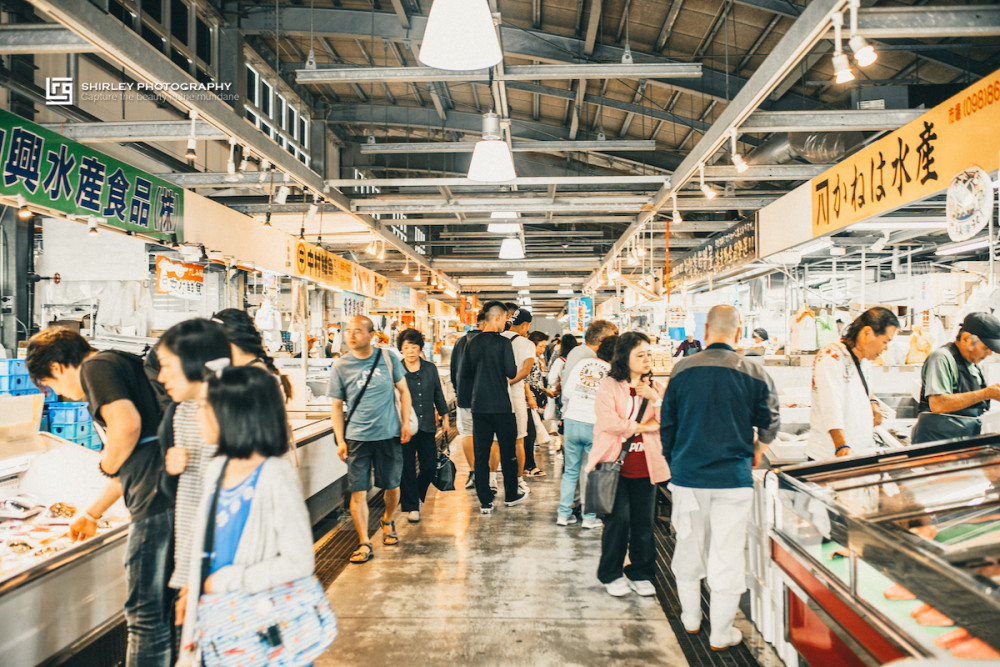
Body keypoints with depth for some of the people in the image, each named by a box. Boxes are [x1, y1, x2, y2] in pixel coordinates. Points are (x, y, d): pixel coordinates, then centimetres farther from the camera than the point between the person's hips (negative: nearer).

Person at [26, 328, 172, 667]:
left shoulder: (96, 367, -3)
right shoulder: (120, 364, 25)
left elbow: (128, 424, -24)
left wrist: (107, 465, -3)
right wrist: (92, 513, 36)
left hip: (156, 500, -10)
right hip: (167, 496, 10)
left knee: (145, 612, 2)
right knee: (163, 609, 21)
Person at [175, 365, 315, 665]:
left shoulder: (276, 477, -20)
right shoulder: (217, 469, 4)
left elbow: (299, 561, -22)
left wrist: (224, 581, -16)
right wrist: (192, 587, 5)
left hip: (262, 622, -6)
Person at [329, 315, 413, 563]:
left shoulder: (387, 359, 0)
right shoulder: (339, 366, -1)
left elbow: (403, 391, 10)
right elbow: (336, 406, 4)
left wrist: (406, 422, 3)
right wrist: (340, 440, -1)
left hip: (389, 434, 1)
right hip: (357, 437, -1)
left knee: (392, 486, 11)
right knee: (358, 491, -4)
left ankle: (387, 521, 40)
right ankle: (364, 544, 5)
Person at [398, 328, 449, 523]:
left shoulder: (430, 368, 6)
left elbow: (438, 394, 14)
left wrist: (445, 417, 13)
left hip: (427, 425, 3)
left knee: (430, 465, 6)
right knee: (407, 467, 2)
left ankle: (417, 496, 31)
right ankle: (411, 506, 14)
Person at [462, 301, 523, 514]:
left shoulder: (472, 343, 4)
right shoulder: (503, 342, -10)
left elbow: (465, 374, 7)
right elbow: (511, 372, -15)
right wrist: (503, 375, 6)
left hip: (479, 406, 4)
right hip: (501, 406, -4)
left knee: (481, 454, 7)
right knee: (508, 452, 12)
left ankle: (485, 502, 9)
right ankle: (511, 496, 25)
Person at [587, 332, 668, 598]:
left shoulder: (657, 387, 10)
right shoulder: (608, 386, -2)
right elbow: (607, 422, -15)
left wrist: (655, 399, -13)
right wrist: (643, 427, -8)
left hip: (645, 466, 4)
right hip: (615, 463, -3)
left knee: (643, 522, 8)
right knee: (618, 519, -2)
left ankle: (640, 574, 25)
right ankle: (611, 575, 16)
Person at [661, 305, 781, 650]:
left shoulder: (682, 370, -4)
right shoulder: (755, 373, -6)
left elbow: (667, 424, 4)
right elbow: (770, 423, 7)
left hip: (687, 475, 2)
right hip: (733, 478, -1)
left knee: (689, 547, 17)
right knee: (728, 554, 8)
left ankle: (690, 618, 33)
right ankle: (721, 633, 19)